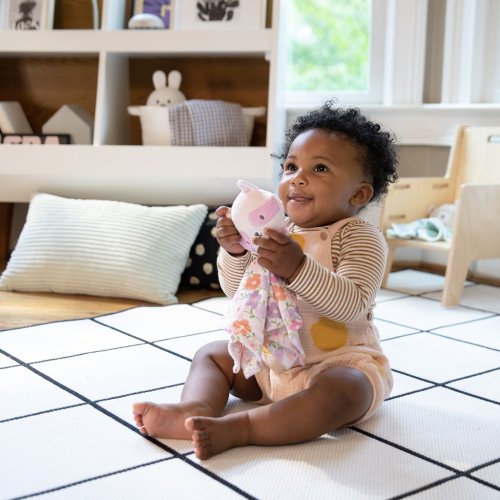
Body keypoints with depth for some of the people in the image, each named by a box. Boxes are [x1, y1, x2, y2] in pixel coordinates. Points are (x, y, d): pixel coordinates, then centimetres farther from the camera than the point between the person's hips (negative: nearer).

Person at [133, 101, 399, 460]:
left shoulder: (361, 237, -13)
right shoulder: (276, 231, 4)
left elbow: (352, 305, -27)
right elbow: (241, 294, 4)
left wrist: (298, 268, -40)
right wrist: (235, 253, -16)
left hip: (341, 361, -7)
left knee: (341, 390, -37)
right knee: (213, 353, 8)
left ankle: (236, 429, -41)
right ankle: (196, 409, -21)